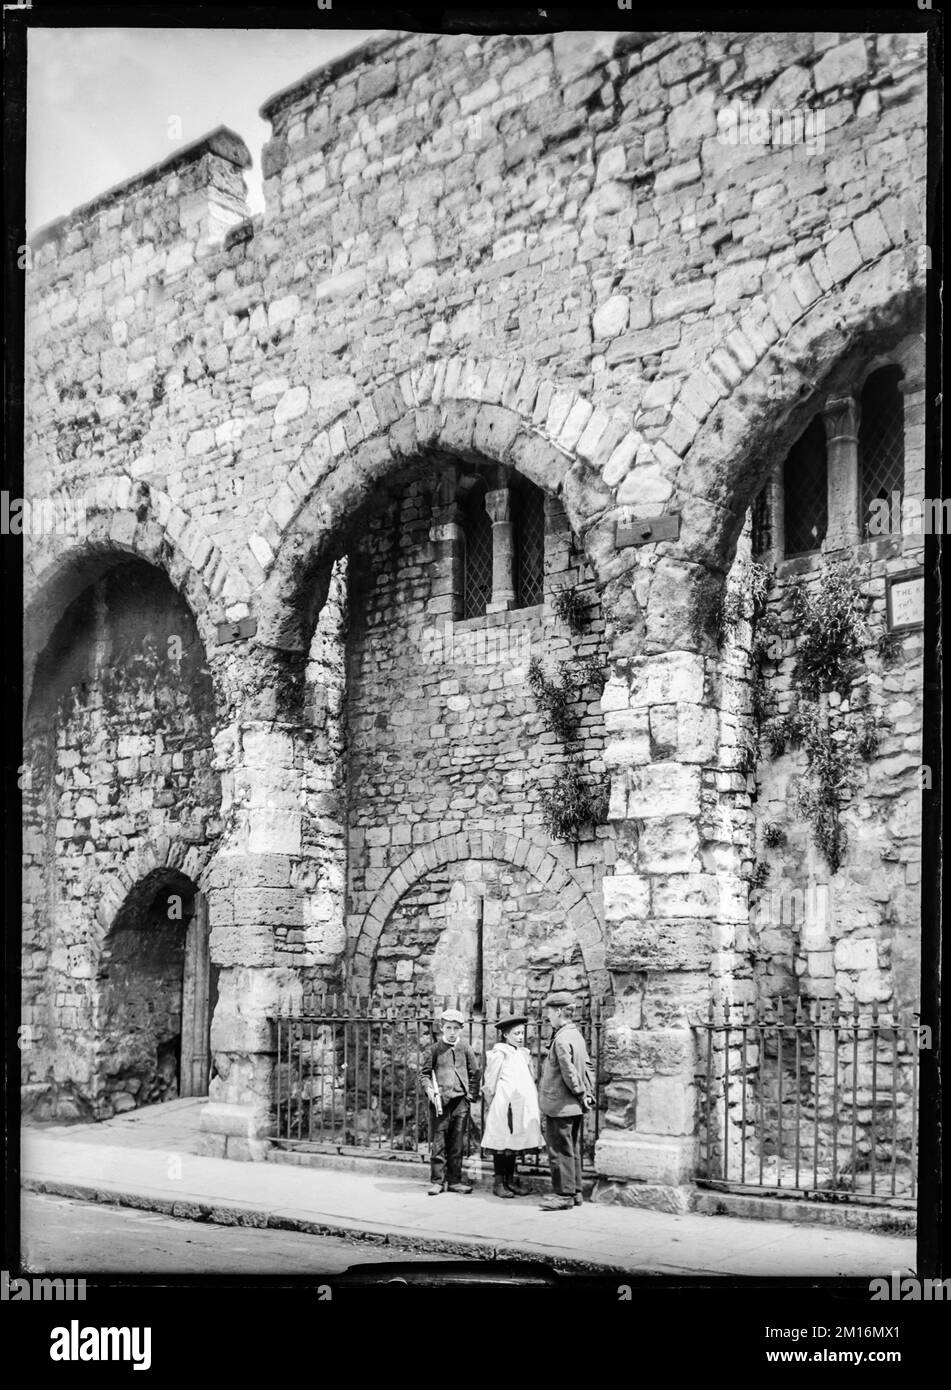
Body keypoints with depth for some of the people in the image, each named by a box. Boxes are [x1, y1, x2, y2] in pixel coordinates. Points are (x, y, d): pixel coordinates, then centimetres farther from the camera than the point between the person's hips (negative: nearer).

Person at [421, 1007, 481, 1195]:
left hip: (461, 1100, 2)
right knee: (438, 1144, -1)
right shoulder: (436, 1049, 3)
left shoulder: (465, 1049, 6)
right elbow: (426, 1073, 6)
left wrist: (472, 1093, 4)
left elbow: (475, 1073, 12)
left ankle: (454, 1180, 15)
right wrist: (429, 1089, -10)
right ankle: (437, 1181, 6)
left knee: (457, 1144, 6)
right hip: (439, 1101, -2)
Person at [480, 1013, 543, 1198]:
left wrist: (535, 1107, 14)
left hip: (522, 1107, 7)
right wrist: (491, 1106, 0)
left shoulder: (523, 1054, 15)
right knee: (502, 1144, -3)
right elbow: (489, 1084, -5)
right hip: (505, 1106, -7)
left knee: (514, 1144, 9)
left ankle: (510, 1181, 16)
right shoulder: (499, 1054, -7)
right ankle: (499, 1183, 3)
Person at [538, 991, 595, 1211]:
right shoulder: (577, 1035, 11)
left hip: (560, 1105, -9)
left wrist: (580, 1093, -11)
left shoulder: (561, 1039, -19)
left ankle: (564, 1194, 2)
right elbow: (586, 1066, 14)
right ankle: (575, 1192, 21)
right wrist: (588, 1092, 11)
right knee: (572, 1149, 15)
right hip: (574, 1106, 9)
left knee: (560, 1150, -2)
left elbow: (569, 1071, -22)